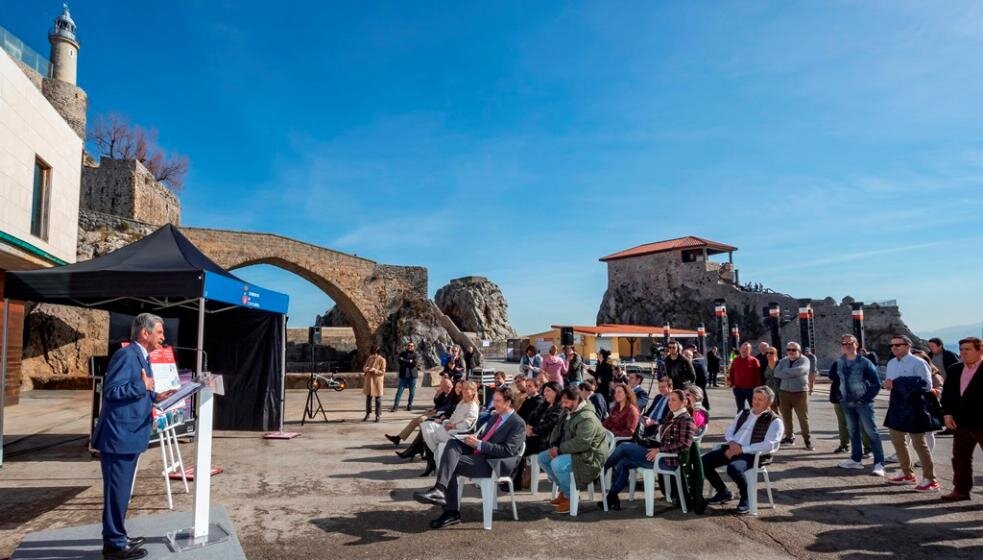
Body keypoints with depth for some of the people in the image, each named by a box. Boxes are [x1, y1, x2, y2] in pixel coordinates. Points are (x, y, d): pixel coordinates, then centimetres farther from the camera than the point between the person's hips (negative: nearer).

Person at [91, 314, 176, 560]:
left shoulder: (141, 357, 14)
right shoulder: (126, 355, -17)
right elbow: (111, 391, -23)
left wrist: (154, 397, 7)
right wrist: (143, 386, -19)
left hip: (130, 436, 10)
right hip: (119, 436, -10)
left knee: (122, 491, 18)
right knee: (116, 491, 0)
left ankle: (118, 536, 29)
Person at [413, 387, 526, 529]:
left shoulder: (518, 424, -7)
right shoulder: (496, 416, 19)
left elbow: (508, 451, -16)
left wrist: (479, 444, -19)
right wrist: (475, 438, 2)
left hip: (492, 462, -8)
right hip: (478, 452, 8)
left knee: (450, 465, -21)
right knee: (453, 443, -19)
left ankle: (452, 513, -19)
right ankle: (439, 489, -28)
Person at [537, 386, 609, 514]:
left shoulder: (587, 418, -23)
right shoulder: (568, 412, 8)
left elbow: (581, 443, -31)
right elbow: (557, 430, 16)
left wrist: (560, 449, -24)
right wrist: (553, 446, -4)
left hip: (589, 456, -10)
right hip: (571, 451, 10)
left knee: (557, 464, -30)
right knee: (542, 458, 4)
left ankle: (570, 496, -8)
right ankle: (563, 489, 12)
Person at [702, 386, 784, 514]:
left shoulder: (775, 421, -1)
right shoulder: (743, 413, 19)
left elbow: (769, 446, -14)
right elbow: (729, 431, 21)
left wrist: (742, 449, -17)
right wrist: (732, 443, -3)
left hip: (752, 455, -6)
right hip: (732, 449, 6)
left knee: (733, 467, -36)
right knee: (703, 461, -12)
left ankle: (746, 498, -6)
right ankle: (723, 492, 10)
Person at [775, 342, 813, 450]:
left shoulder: (804, 360, -2)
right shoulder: (783, 361, 10)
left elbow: (800, 370, -22)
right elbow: (777, 373, -4)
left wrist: (785, 371, -11)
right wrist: (792, 374, -14)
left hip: (800, 392, -4)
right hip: (784, 392, 4)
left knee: (803, 418, -2)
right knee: (786, 416, 9)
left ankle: (807, 440, 6)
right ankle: (789, 437, 21)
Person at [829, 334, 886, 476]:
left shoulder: (865, 363, -11)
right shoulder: (838, 363, 4)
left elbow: (876, 384, -10)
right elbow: (834, 380, 17)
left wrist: (865, 399, -14)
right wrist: (838, 396, 8)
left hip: (863, 403, -5)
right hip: (846, 403, 5)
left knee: (871, 432, -5)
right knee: (853, 431, 14)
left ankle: (879, 463, -4)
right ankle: (856, 459, 24)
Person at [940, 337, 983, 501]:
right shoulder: (954, 369, 9)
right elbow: (947, 393, 12)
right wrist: (947, 413, 0)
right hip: (961, 422, 6)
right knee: (960, 457, 13)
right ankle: (961, 489, 23)